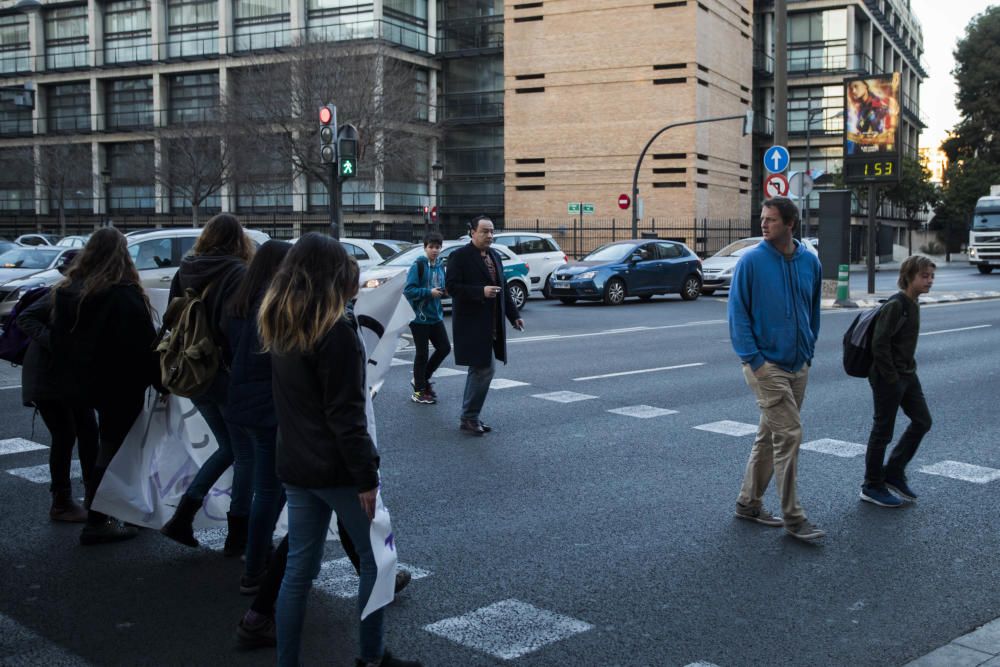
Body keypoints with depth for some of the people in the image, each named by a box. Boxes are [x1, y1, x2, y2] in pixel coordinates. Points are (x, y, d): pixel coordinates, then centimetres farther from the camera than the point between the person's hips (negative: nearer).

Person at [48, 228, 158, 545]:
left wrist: (68, 375, 20)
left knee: (107, 446, 17)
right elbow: (143, 344, -18)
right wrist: (159, 379, -10)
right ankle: (96, 522, 2)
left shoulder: (67, 290, 6)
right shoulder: (125, 294, -16)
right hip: (121, 385, -7)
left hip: (84, 384, 7)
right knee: (113, 448, 0)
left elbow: (58, 340, 12)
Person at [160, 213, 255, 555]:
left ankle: (183, 516, 15)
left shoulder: (184, 272, 6)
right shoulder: (238, 274, -14)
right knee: (246, 452, 9)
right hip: (228, 374, -6)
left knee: (228, 447, 21)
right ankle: (238, 533, 13)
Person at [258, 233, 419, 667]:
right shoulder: (336, 331, -17)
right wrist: (366, 476, -16)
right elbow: (345, 415, -20)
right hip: (336, 468, -7)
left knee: (299, 568, 13)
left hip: (295, 466, 7)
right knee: (375, 557, 11)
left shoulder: (278, 326, 7)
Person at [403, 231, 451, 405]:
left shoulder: (440, 267, 10)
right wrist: (429, 292, -22)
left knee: (444, 348, 7)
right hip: (420, 317, -7)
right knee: (422, 353, 0)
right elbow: (408, 290, -17)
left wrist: (444, 291, -2)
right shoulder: (418, 266, -11)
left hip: (436, 316, 7)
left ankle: (423, 379, 25)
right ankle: (419, 390, 13)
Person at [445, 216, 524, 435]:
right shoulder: (460, 256, -8)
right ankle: (470, 417, 2)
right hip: (472, 323, -8)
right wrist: (481, 292, -23)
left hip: (491, 324, 8)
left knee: (479, 370, 13)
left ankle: (469, 417, 22)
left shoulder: (494, 256, 15)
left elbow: (503, 289, 19)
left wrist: (514, 315, 13)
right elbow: (451, 286, -16)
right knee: (485, 369, -10)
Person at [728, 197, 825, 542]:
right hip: (766, 365, -5)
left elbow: (813, 310, 16)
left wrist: (808, 350, 11)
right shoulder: (751, 261, -9)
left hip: (798, 366, 6)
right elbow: (737, 312, -9)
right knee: (789, 435, -9)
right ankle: (792, 517, 0)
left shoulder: (809, 261, 5)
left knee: (769, 436, 14)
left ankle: (749, 502, 27)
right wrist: (754, 358, -14)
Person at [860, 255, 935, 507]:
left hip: (907, 375, 9)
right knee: (883, 431, 1)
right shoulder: (896, 305, -20)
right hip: (888, 378, -9)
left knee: (922, 421, 12)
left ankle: (894, 473, 24)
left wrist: (909, 369, 13)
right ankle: (872, 487, 15)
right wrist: (891, 377, -19)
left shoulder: (913, 305, 9)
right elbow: (880, 343, -24)